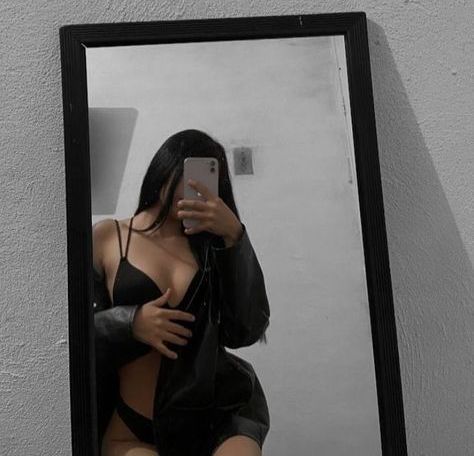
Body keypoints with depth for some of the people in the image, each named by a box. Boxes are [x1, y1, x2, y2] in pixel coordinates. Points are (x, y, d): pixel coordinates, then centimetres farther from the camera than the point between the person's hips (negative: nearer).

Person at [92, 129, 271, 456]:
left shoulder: (213, 245, 10)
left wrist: (235, 236, -11)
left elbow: (247, 329, -4)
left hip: (219, 417, 2)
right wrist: (130, 323, -14)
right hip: (134, 429, -1)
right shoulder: (107, 238, 8)